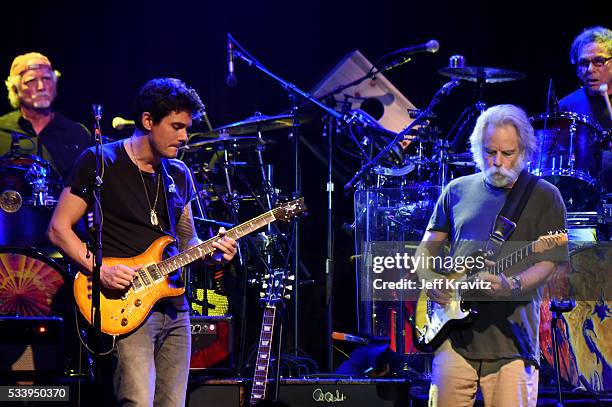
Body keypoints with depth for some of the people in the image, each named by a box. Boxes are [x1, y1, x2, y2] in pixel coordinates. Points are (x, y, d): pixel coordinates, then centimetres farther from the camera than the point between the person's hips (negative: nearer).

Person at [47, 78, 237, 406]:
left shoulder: (178, 175, 16)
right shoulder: (100, 163, -4)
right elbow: (59, 228, -4)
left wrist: (213, 251, 3)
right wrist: (100, 269, -17)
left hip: (174, 308, 7)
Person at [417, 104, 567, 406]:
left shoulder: (544, 197, 5)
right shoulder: (458, 191, 14)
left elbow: (548, 261, -4)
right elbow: (427, 247, 20)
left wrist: (513, 286, -23)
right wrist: (429, 280, -1)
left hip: (512, 339, -3)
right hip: (456, 334, 3)